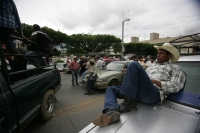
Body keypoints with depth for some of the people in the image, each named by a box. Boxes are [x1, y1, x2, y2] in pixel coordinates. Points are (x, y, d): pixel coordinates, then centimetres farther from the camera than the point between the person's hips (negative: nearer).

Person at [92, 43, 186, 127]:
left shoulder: (175, 68, 17)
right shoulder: (152, 65, 34)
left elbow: (175, 87, 1)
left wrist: (154, 81, -6)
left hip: (154, 94, -7)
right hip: (138, 92, 7)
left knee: (134, 65, -26)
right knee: (111, 89, 2)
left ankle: (129, 102, -22)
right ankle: (112, 112, -28)